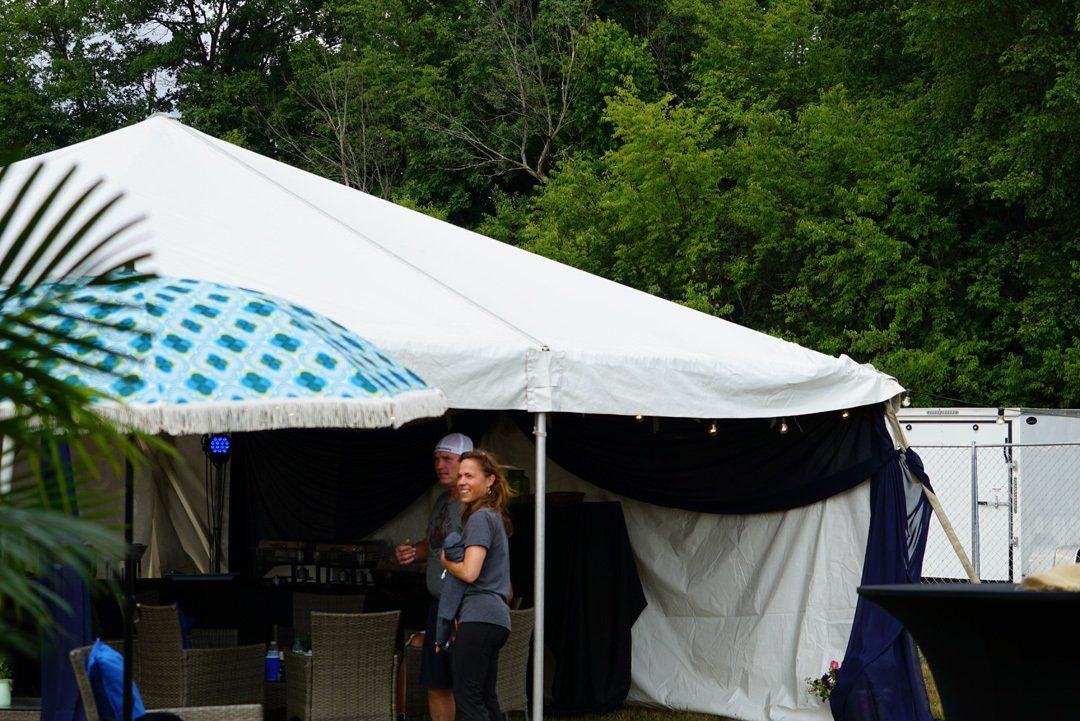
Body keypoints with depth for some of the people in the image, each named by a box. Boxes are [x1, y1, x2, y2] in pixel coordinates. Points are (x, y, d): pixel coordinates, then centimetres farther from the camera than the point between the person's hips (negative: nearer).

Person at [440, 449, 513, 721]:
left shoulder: (480, 518, -10)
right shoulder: (496, 517, 20)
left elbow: (469, 573, -20)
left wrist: (445, 560, 0)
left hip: (479, 617, -10)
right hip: (496, 617, 10)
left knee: (468, 698, -9)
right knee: (486, 699, 12)